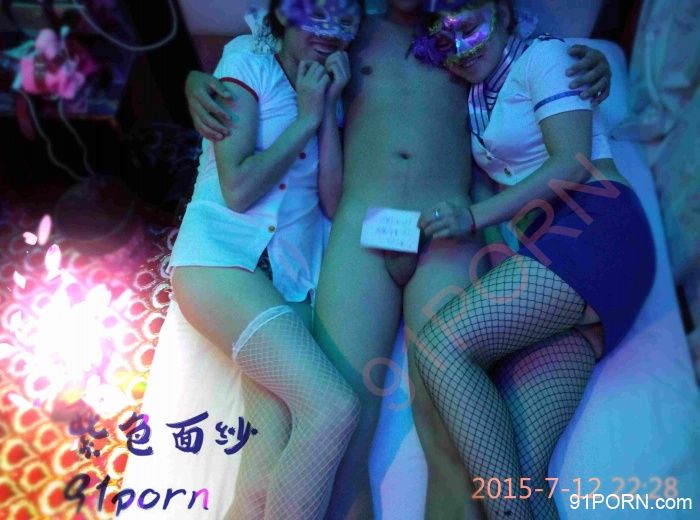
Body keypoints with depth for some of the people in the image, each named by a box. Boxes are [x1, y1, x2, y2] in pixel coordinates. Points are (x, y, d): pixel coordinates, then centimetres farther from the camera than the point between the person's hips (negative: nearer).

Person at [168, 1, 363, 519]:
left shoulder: (329, 98, 19)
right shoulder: (248, 68, 4)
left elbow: (334, 202, 6)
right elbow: (237, 190, -9)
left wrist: (328, 108, 2)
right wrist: (305, 119, -2)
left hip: (293, 280, 5)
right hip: (220, 259, -5)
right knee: (333, 407, -25)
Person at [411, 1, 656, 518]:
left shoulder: (542, 54, 6)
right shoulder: (477, 96, 28)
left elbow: (572, 163, -7)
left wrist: (475, 217, -12)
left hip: (594, 228, -6)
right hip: (546, 249, 7)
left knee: (439, 344, -25)